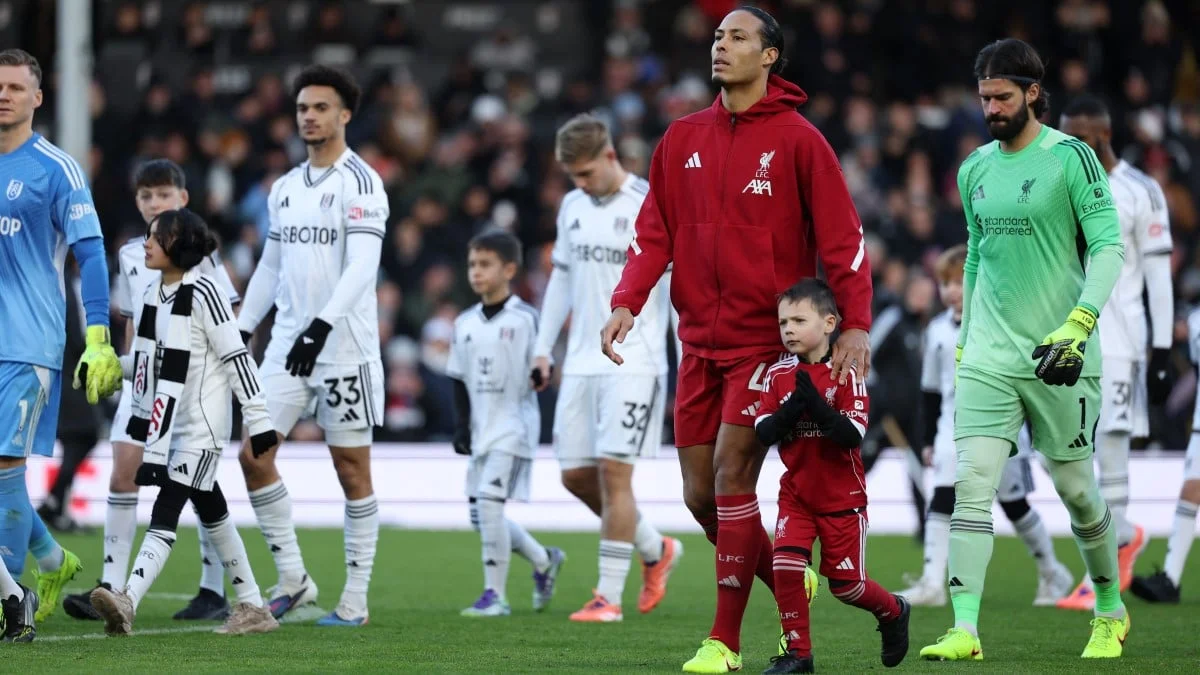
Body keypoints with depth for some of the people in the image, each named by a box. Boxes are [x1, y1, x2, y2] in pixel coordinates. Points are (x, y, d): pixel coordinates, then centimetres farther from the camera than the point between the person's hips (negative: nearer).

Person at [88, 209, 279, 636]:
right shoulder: (153, 295, 11)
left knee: (167, 508, -18)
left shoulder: (203, 292, -14)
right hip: (168, 421, 9)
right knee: (210, 511, 12)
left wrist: (258, 418, -14)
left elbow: (236, 356, -14)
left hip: (202, 424, -9)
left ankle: (127, 601, -31)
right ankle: (253, 607, 20)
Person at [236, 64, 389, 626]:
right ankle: (293, 580, 7)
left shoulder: (359, 183, -9)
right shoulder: (285, 188, 14)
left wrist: (322, 325, -29)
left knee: (351, 469, 0)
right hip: (287, 346, 7)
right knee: (253, 455, -3)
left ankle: (356, 598, 5)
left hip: (344, 348, -7)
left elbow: (362, 267, -19)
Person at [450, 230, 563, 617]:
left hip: (514, 428, -7)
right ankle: (544, 560, 31)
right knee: (479, 516, 7)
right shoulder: (465, 323, 10)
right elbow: (460, 381, 14)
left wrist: (538, 377, -26)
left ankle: (495, 595, -11)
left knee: (489, 500, -18)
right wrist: (462, 428, 6)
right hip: (481, 432, 7)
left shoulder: (524, 319, -7)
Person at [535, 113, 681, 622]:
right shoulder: (572, 206, 12)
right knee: (576, 475, 5)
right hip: (581, 364, 7)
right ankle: (657, 550, 26)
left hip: (634, 365, -7)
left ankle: (609, 596, -6)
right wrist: (544, 347, 17)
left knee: (614, 472, -11)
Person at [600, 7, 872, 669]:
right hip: (700, 342, 6)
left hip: (765, 338, -6)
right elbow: (655, 230, 9)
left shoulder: (796, 139, -5)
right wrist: (627, 303, -6)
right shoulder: (684, 137, 10)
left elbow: (841, 236, -7)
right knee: (701, 497, 6)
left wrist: (855, 324, -16)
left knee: (732, 477, -13)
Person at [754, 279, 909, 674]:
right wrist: (794, 406, -23)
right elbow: (763, 433, -7)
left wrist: (815, 403, -30)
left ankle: (893, 613, 35)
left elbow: (853, 435, -20)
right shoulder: (778, 375, 0)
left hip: (842, 497, -3)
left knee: (845, 584, 3)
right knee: (786, 566, -17)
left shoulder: (845, 374, -11)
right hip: (796, 493, 3)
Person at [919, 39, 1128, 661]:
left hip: (1058, 355, -4)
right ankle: (964, 630, -17)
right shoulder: (974, 169, 11)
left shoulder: (1071, 158, -6)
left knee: (1075, 488, 6)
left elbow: (1108, 246, -11)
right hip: (987, 356, 4)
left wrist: (1079, 325, -22)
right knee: (971, 483, -11)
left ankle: (1111, 611, 29)